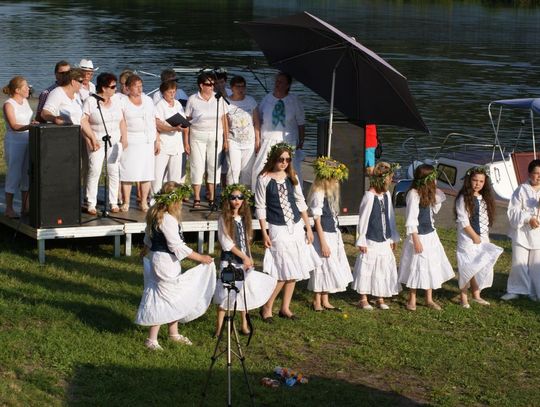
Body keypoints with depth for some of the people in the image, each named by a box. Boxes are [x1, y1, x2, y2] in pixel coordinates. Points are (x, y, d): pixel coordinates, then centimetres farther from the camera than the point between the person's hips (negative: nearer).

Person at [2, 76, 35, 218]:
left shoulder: (25, 101, 10)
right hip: (14, 142, -7)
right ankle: (9, 208, 2)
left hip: (28, 141, 7)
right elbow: (14, 126, -23)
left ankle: (25, 207, 14)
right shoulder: (9, 104, -13)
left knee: (27, 174, 7)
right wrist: (29, 126, -37)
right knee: (14, 174, -5)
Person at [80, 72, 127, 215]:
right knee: (94, 171, -10)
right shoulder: (91, 101, -6)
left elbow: (121, 120, 13)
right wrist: (92, 138, -15)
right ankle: (91, 204, -3)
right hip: (97, 142, -4)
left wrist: (124, 137, 4)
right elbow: (84, 121, -9)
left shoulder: (116, 99, 10)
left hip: (115, 141, 5)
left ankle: (114, 203, 12)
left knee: (114, 171, 4)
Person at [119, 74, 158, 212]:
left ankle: (144, 202, 9)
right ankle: (126, 203, 2)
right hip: (130, 142, -4)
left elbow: (154, 121, 15)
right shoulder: (122, 102, 1)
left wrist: (157, 140, 10)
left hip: (148, 141, 4)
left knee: (147, 172, 2)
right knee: (128, 172, -5)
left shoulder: (148, 100, 14)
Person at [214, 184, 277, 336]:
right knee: (226, 292, -7)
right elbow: (226, 242, -13)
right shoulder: (224, 219, -10)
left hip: (245, 259, 5)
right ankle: (219, 327, -1)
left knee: (244, 291, 10)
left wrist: (248, 258, 2)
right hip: (230, 260, -5)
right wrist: (244, 257, -13)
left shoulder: (245, 218, 7)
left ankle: (244, 325, 21)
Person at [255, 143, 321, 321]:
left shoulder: (292, 177, 6)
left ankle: (285, 308, 18)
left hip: (296, 227, 5)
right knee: (283, 272, -10)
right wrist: (264, 233, -10)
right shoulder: (264, 179, -7)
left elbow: (300, 202, 12)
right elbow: (260, 207, -6)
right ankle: (266, 308, 4)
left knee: (294, 271, 7)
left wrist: (308, 228, 10)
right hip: (278, 229, -5)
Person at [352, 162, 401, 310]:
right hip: (371, 240, -7)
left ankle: (380, 298, 20)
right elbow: (363, 219, -12)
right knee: (367, 268, 0)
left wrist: (393, 238, 15)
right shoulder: (369, 196, -15)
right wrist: (361, 241, -10)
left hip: (385, 241, 7)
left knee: (384, 268, 10)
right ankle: (363, 299, 11)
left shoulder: (387, 195, 5)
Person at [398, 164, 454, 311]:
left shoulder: (427, 193, 8)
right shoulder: (413, 194, -17)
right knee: (417, 267, 1)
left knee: (432, 266, 11)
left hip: (431, 234, 8)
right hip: (419, 236, -8)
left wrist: (437, 194, 7)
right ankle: (412, 300, 15)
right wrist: (416, 240, -19)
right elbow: (411, 219, -18)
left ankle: (429, 299, 22)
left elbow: (434, 209, 17)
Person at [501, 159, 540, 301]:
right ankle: (516, 290, 17)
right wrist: (528, 219, -20)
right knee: (519, 263, 3)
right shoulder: (522, 190, -5)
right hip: (522, 233, -2)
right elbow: (513, 211, -8)